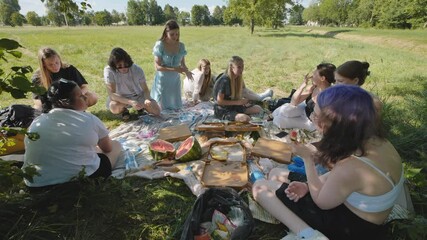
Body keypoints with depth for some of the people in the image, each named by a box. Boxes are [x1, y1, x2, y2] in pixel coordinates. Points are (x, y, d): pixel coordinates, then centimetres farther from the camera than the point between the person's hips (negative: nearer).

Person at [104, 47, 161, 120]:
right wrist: (131, 102, -44)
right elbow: (111, 94, -30)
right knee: (114, 107, -36)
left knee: (156, 111, -18)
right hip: (120, 98, -1)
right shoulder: (109, 71, -24)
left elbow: (145, 89, -11)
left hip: (138, 96, 2)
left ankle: (141, 106, 15)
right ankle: (124, 110, 2)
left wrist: (147, 99, -35)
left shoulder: (137, 70, -20)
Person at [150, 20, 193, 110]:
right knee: (162, 108, 8)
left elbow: (182, 64, 4)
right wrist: (174, 69, -27)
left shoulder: (181, 46, -4)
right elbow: (157, 67, -17)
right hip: (162, 80, -4)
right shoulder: (160, 45, -16)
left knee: (176, 107, 15)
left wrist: (186, 71, -19)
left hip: (175, 80, 4)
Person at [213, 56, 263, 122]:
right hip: (222, 111, -8)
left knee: (258, 109, 1)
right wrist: (238, 102, -20)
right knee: (246, 118, -30)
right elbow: (219, 101, -21)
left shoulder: (238, 79, 4)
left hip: (234, 106, 8)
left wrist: (242, 100, -5)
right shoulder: (224, 81, -22)